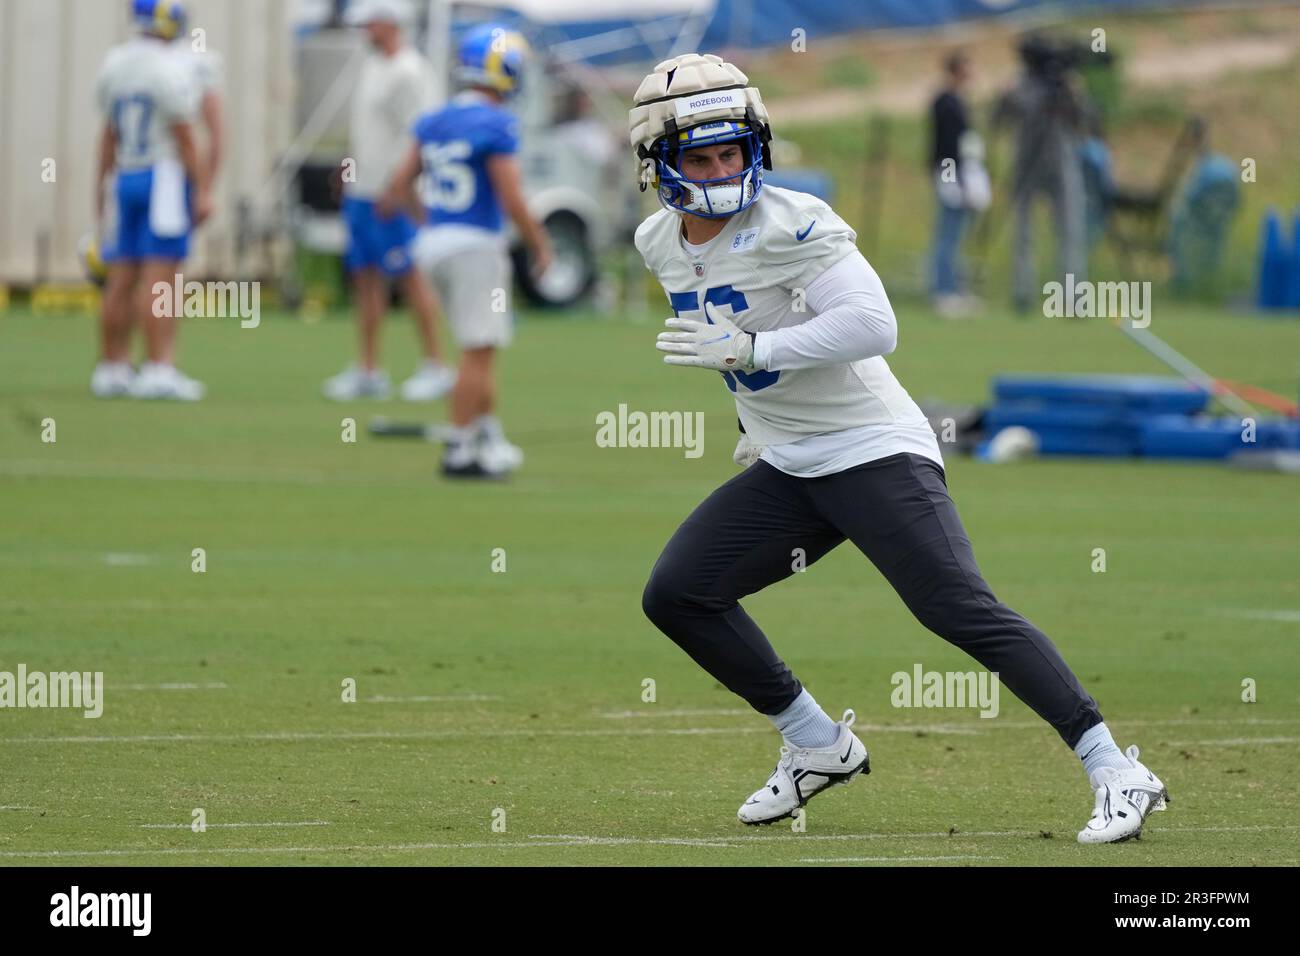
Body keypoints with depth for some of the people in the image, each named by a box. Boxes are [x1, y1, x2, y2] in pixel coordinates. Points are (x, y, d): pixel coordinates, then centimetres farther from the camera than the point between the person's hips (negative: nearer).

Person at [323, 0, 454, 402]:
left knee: (411, 278, -7)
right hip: (360, 192, 10)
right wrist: (351, 172, 20)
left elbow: (414, 135, -20)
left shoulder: (408, 73, -15)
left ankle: (436, 366, -2)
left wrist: (391, 190, -22)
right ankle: (368, 372, 11)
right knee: (365, 277, 8)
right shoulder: (372, 65, 15)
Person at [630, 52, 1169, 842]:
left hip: (875, 452, -8)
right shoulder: (663, 244, 5)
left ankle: (1118, 775, -23)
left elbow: (874, 326, -29)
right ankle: (820, 748, 13)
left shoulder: (790, 224, -19)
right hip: (786, 472, 8)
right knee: (676, 594, 0)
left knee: (960, 609, -20)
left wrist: (749, 351, -30)